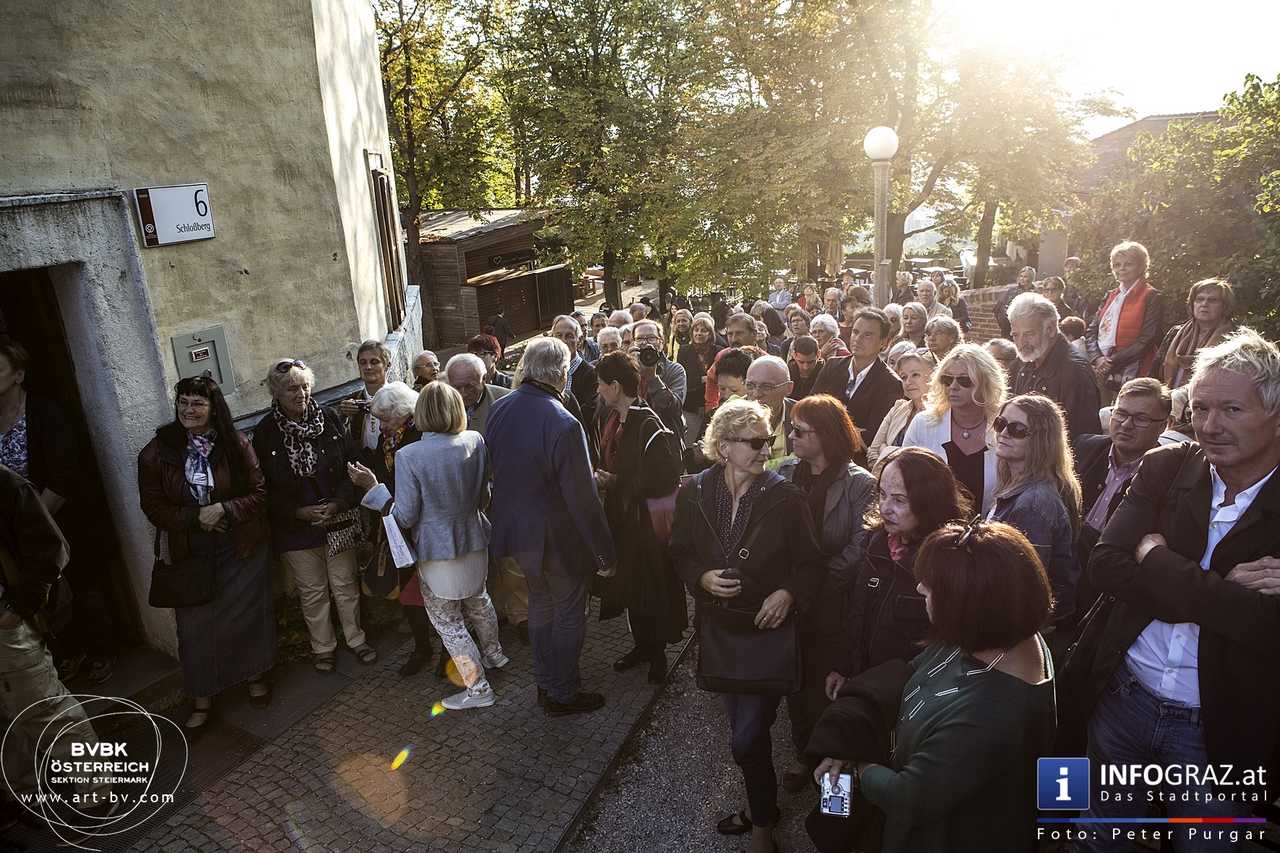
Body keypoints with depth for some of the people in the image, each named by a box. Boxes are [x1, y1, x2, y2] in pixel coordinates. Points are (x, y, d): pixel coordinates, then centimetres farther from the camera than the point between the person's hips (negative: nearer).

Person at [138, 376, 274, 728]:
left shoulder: (235, 444, -8)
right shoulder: (157, 451, -5)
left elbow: (260, 493, -7)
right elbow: (153, 506, -4)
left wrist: (224, 509, -21)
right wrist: (195, 518, -16)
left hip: (242, 548, 0)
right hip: (190, 552, 1)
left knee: (248, 613, 12)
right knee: (195, 623, 4)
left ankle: (256, 674, 34)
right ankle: (201, 697, 21)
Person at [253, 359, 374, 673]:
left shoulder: (328, 418, -6)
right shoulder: (265, 432, -8)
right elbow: (265, 487, -5)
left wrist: (339, 502, -14)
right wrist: (298, 511, -14)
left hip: (338, 518, 1)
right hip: (295, 527, -1)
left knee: (346, 585, 12)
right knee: (312, 591, 13)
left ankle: (356, 638, 31)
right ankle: (322, 646, 32)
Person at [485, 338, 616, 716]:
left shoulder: (498, 409, -5)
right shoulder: (563, 424, -28)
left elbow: (494, 470, 7)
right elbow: (582, 497, -24)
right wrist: (604, 552, -13)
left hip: (516, 529, 7)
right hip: (556, 538, -7)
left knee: (540, 604, 25)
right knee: (569, 615, 13)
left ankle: (545, 681, 41)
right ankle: (562, 694, 29)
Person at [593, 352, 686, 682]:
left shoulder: (650, 427, -21)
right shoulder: (614, 419, 5)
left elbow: (662, 481, -23)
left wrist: (615, 482, -18)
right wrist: (603, 477, -4)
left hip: (646, 521, -8)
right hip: (621, 516, 8)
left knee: (652, 590, 7)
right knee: (629, 585, 18)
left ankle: (657, 653, 26)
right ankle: (643, 645, 37)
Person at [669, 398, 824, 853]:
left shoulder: (786, 497, -14)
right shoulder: (694, 493, -7)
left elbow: (810, 564, -6)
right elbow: (680, 554, 4)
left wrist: (788, 593, -23)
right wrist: (702, 578, -15)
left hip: (768, 628, -3)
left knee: (746, 738, -3)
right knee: (743, 726, 21)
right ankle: (761, 806, 45)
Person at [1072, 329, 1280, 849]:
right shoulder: (1166, 467, -4)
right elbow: (1104, 567, -13)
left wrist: (1158, 560, -19)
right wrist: (1221, 591, -22)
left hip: (1223, 729, -2)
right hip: (1122, 699, 3)